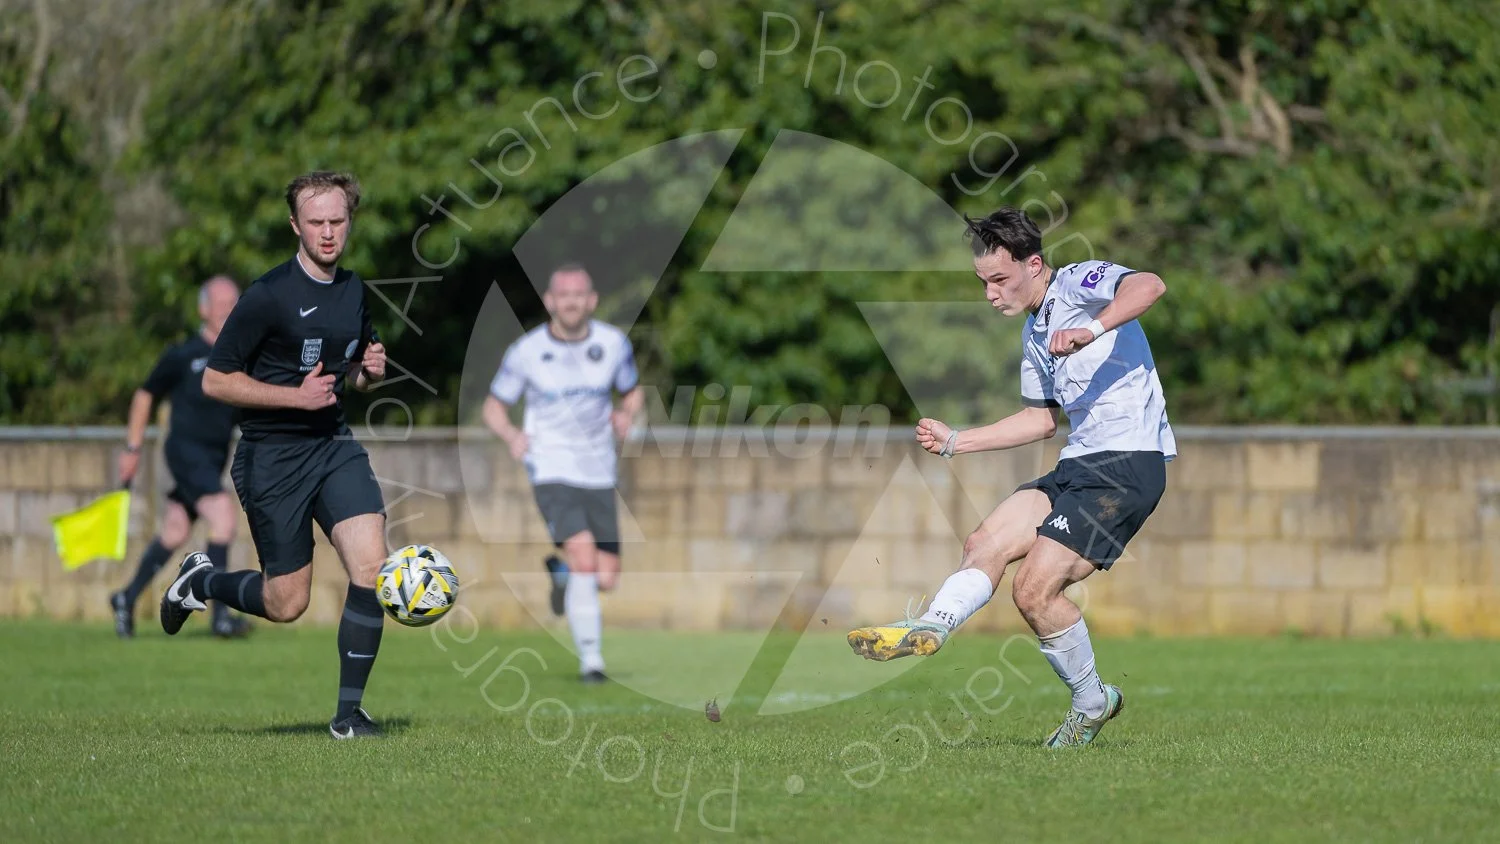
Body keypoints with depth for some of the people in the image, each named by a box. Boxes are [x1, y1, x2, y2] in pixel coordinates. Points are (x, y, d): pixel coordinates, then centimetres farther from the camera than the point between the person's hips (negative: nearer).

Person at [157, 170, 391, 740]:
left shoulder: (355, 292, 8)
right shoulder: (268, 296, -13)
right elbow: (215, 380, -12)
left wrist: (370, 370, 0)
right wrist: (296, 395, -20)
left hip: (334, 446, 5)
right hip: (272, 457, -5)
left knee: (370, 567, -15)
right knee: (286, 604, 1)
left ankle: (349, 710, -4)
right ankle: (201, 581, 32)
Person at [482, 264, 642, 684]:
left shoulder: (614, 344, 0)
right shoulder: (526, 351, -7)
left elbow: (632, 392, 16)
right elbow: (494, 406, 4)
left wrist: (627, 414, -7)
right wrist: (511, 434, -17)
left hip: (599, 475, 4)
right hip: (552, 472, -4)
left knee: (605, 580, 3)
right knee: (584, 559, -23)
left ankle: (561, 571, 39)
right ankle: (590, 660, -13)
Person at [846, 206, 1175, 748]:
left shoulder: (1079, 283, -8)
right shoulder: (1034, 333, 20)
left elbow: (1150, 286, -29)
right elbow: (1040, 419, 31)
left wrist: (1093, 329, -42)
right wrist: (954, 441, 25)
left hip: (1128, 463, -10)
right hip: (1079, 464, 10)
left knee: (1033, 589, -15)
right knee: (986, 542, -5)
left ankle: (1091, 702, -1)